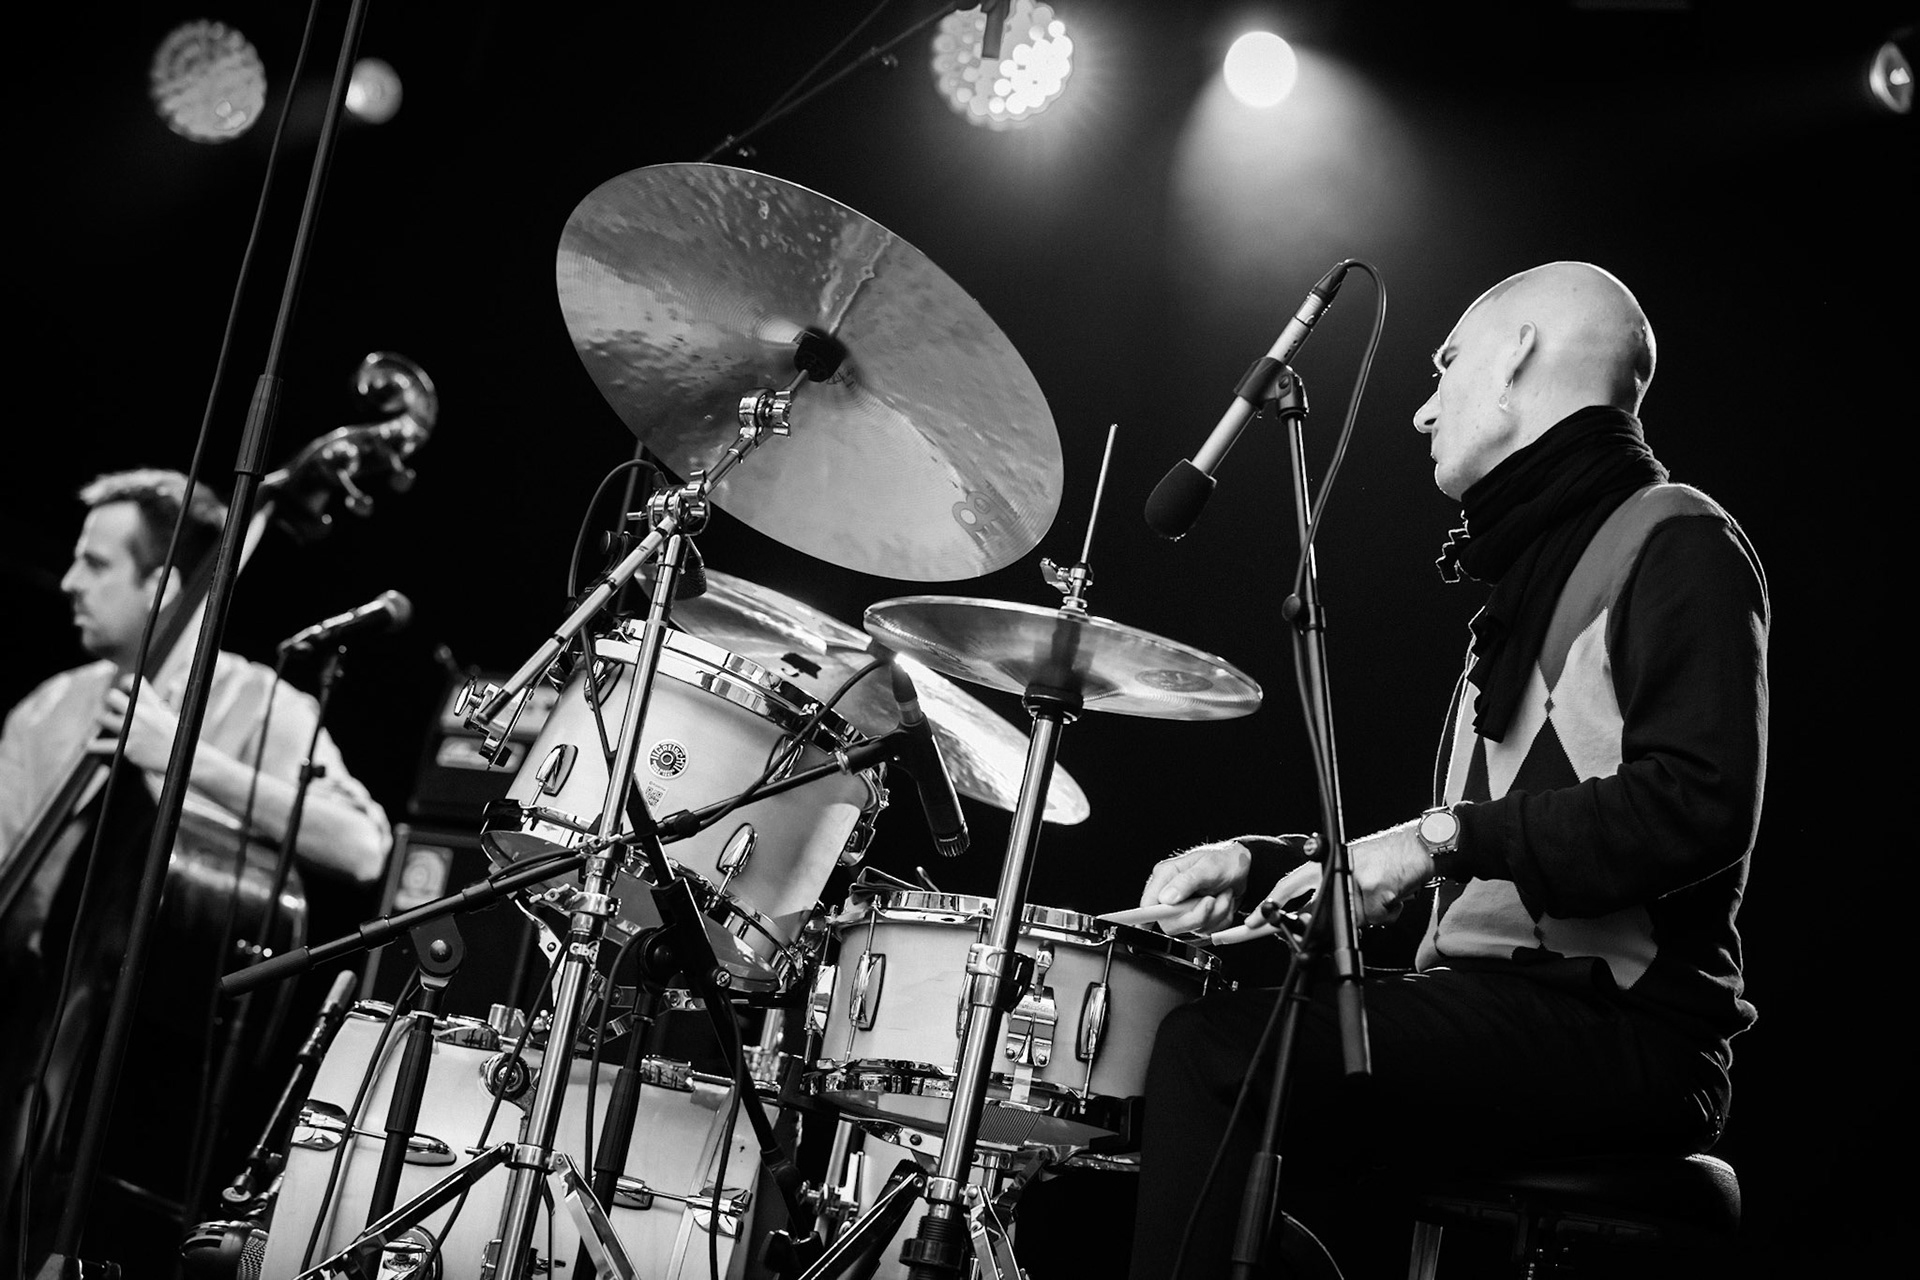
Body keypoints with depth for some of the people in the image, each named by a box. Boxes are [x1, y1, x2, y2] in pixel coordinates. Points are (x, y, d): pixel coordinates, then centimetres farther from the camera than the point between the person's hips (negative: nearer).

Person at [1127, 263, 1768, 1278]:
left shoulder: (1674, 541, -6)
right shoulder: (1527, 574, 24)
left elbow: (1699, 806, -21)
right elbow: (1447, 840, 25)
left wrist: (1446, 840, -20)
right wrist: (1262, 860, 13)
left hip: (1622, 1027, -10)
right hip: (1495, 997, 10)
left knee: (1218, 1050, -23)